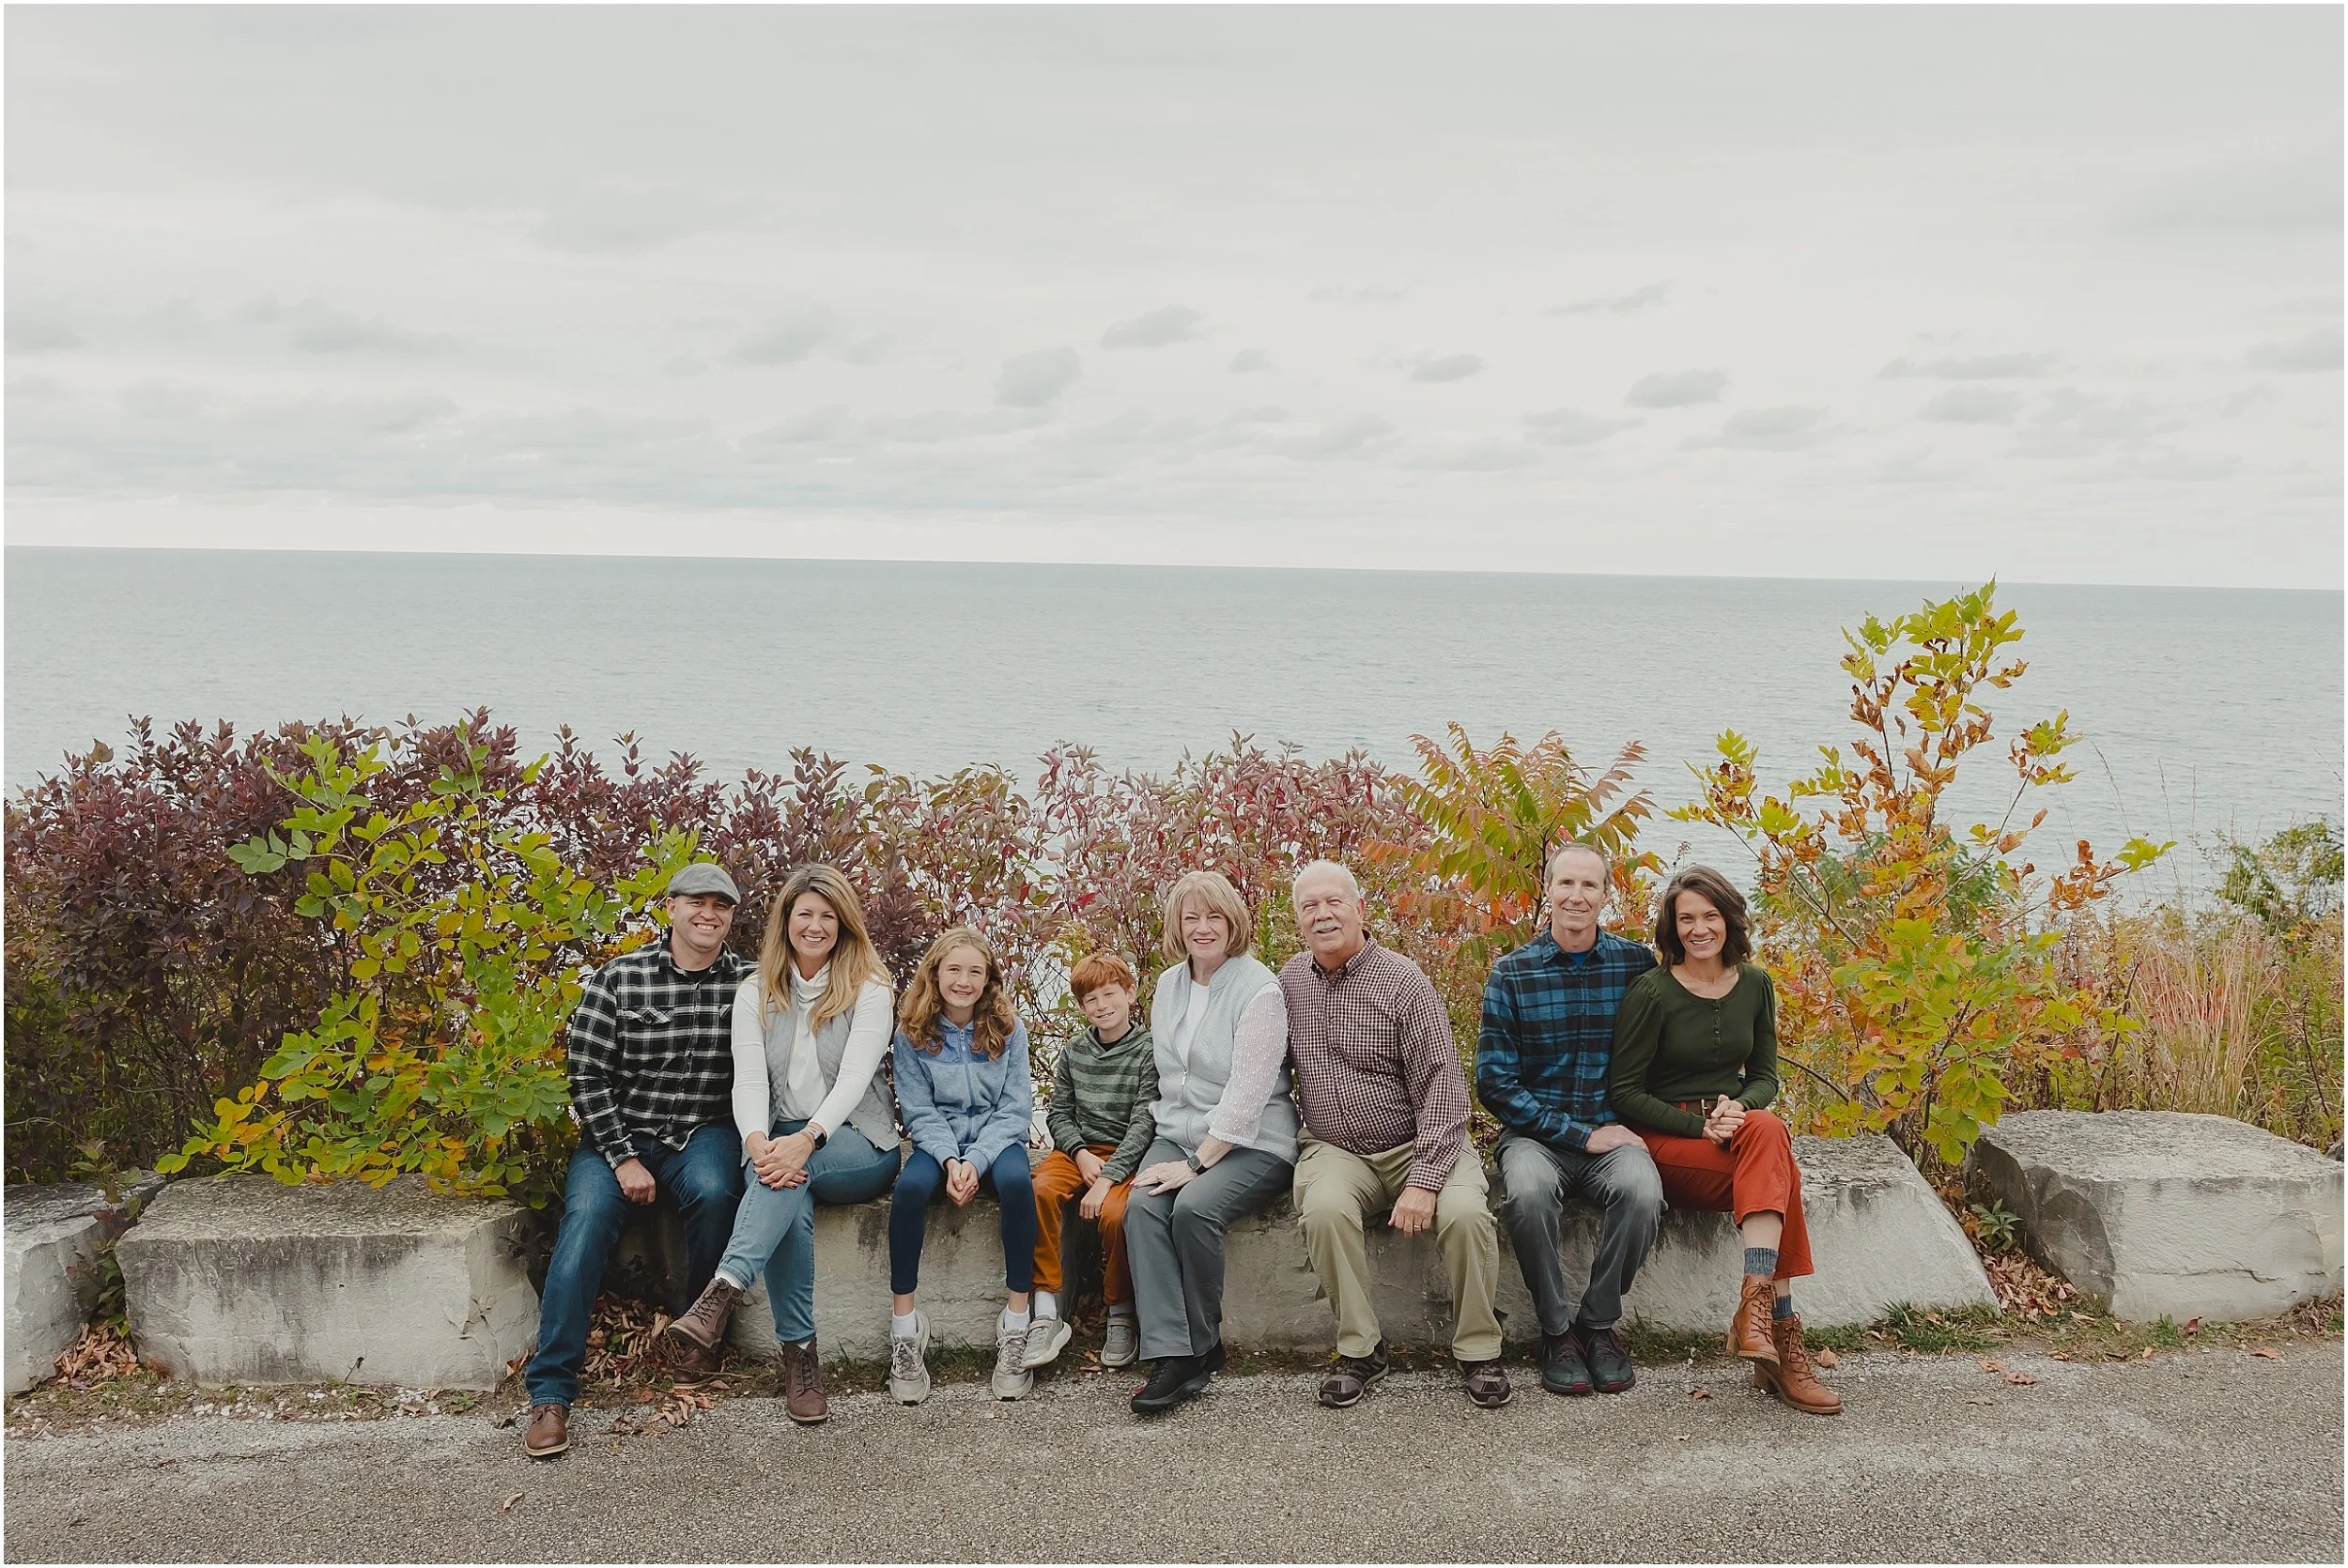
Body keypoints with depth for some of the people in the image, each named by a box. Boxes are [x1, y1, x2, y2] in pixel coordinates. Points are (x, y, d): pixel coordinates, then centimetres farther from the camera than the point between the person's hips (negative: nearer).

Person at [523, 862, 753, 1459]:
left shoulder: (750, 983, 0)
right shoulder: (618, 979, -5)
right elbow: (587, 1076, -5)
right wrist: (623, 1158, -12)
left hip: (704, 1134, 1)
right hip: (618, 1134, 0)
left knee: (715, 1192, -32)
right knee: (588, 1215, -26)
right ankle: (550, 1391, -23)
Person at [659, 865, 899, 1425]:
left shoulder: (869, 990, -1)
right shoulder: (756, 994, 8)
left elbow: (854, 1075, -13)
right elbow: (749, 1081, -5)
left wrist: (807, 1138, -31)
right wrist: (759, 1143, -27)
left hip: (856, 1144, -2)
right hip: (781, 1140, 2)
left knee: (787, 1178, -35)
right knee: (785, 1184, -34)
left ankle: (721, 1294, -47)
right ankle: (800, 1356, -33)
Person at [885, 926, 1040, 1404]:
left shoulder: (1008, 1031, 0)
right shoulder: (913, 1034, 0)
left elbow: (1015, 1110, -4)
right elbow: (919, 1112, -3)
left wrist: (976, 1160, -19)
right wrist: (949, 1159, -20)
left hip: (996, 1139, 0)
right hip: (939, 1141, 0)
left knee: (1015, 1180, -35)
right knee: (910, 1185, -34)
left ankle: (1016, 1324, -27)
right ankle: (904, 1325, -25)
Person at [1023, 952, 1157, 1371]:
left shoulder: (1148, 1052, -5)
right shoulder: (1074, 1050, 10)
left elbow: (1144, 1124, -12)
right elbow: (1058, 1111, 11)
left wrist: (1106, 1179, -21)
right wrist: (1081, 1155, -9)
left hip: (1126, 1154, -3)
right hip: (1079, 1148, 4)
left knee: (1114, 1212, -33)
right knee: (1041, 1189, -28)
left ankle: (1121, 1316, -8)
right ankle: (1047, 1314, -24)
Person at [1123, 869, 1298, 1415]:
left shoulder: (1258, 990, -12)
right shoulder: (1168, 986, 12)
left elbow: (1247, 1093, -17)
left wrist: (1197, 1162, -19)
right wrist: (1168, 1132, 5)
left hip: (1250, 1143, -6)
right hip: (1179, 1135, 6)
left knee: (1194, 1207, -32)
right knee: (1142, 1206, -24)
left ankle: (1202, 1347, -12)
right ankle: (1170, 1356, -29)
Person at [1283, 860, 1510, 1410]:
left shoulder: (1402, 982, -9)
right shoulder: (1291, 978, 6)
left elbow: (1442, 1084, -13)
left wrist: (1424, 1181, -23)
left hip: (1417, 1144, -2)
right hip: (1336, 1151, 2)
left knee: (1465, 1214, -30)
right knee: (1323, 1210, -31)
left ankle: (1477, 1350, -7)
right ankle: (1359, 1349, -13)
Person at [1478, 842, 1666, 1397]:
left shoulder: (1637, 964, 3)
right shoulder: (1512, 974, -1)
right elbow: (1495, 1083, -5)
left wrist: (1630, 1129, -5)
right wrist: (1582, 1136, -12)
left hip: (1614, 1132, 1)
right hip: (1535, 1133, -1)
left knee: (1642, 1190, -32)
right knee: (1528, 1191, -34)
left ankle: (1599, 1322, -8)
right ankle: (1557, 1328, -12)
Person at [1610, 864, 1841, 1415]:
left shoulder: (1754, 985, 7)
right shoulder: (1651, 992, -9)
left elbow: (1765, 1076, 13)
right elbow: (1626, 1093, -7)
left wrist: (1739, 1108, -11)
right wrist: (1700, 1126, -18)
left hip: (1736, 1128, 4)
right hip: (1665, 1141, -4)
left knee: (1766, 1131, -33)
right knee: (1780, 1173, -30)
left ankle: (1754, 1309, -39)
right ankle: (1782, 1343, -34)